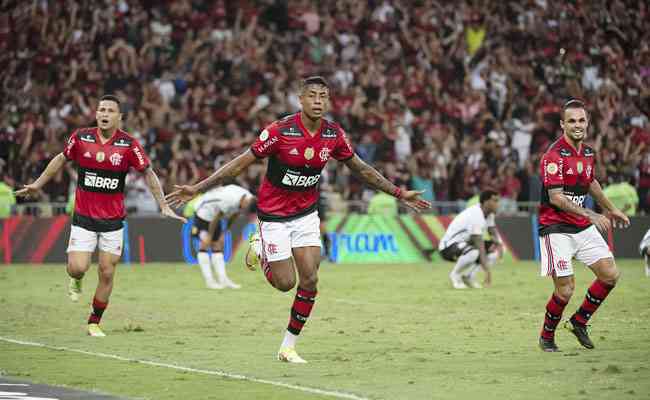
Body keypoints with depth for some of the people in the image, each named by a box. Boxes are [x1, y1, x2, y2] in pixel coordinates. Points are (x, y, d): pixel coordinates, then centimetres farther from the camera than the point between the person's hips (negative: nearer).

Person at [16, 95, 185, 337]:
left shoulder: (129, 144, -8)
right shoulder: (81, 137, -5)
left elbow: (148, 174, 1)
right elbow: (61, 159, 13)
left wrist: (163, 206, -4)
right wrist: (37, 185, 17)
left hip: (113, 219, 0)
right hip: (84, 217, 0)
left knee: (107, 273, 0)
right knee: (77, 268, -12)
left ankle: (95, 322, 18)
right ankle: (76, 281, 26)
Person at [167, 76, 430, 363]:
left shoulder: (334, 134, -7)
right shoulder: (279, 131, -21)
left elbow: (361, 169, 9)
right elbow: (240, 164, -16)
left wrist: (400, 194, 11)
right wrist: (196, 189, -20)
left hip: (306, 214, 4)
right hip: (275, 214, -4)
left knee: (310, 280, -7)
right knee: (285, 283, -3)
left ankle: (288, 346, 8)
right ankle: (259, 248, 30)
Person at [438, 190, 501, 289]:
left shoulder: (489, 212, 2)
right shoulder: (476, 215, -28)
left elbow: (493, 232, 13)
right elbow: (480, 246, -32)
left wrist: (496, 241, -13)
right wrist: (487, 270, -35)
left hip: (466, 244, 10)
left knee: (497, 249, -1)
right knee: (474, 252, -39)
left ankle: (468, 276, 3)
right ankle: (455, 274, -11)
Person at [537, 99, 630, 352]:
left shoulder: (587, 152, 8)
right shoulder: (554, 156, -17)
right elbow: (556, 198, -24)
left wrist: (611, 209, 35)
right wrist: (591, 216, -30)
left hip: (583, 227, 7)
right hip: (556, 229, -7)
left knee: (610, 275, 1)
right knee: (565, 290, -10)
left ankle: (579, 321, 18)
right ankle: (546, 336, 14)